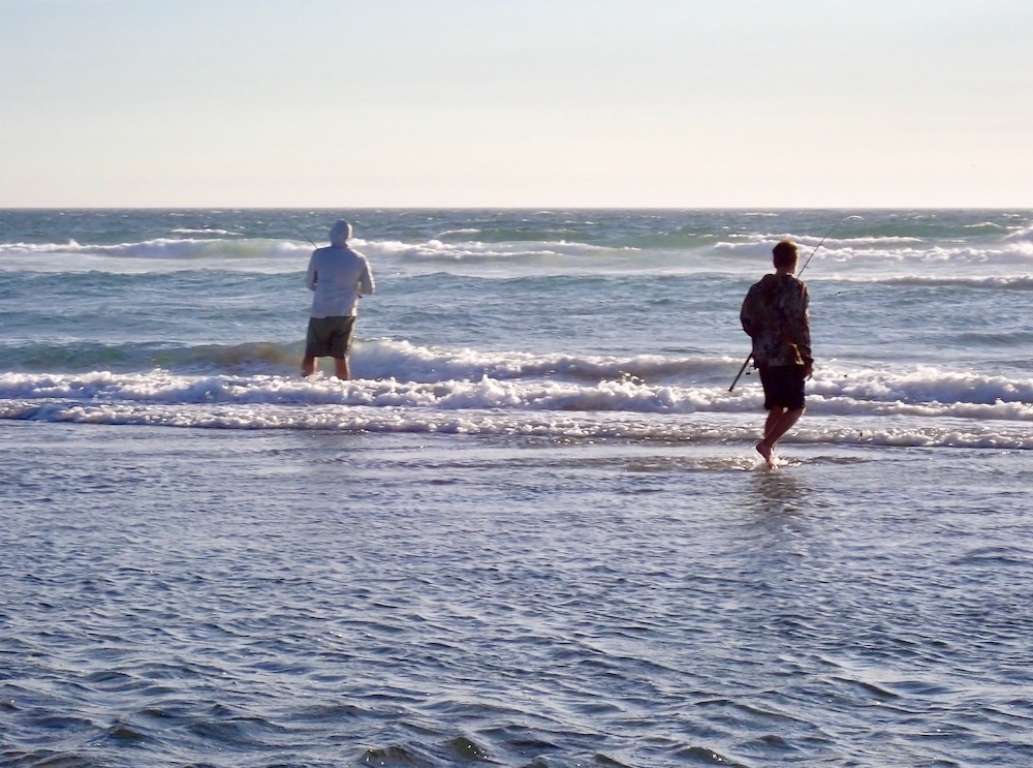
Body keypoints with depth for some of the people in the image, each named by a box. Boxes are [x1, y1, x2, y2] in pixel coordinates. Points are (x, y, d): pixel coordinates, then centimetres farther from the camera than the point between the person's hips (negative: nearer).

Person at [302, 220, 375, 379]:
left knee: (310, 354, 8)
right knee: (341, 357, 8)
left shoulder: (319, 255, -6)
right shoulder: (359, 259, -3)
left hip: (321, 313, -2)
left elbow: (310, 284, 4)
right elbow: (369, 290, 5)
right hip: (346, 314, 2)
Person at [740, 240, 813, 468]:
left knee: (775, 408, 15)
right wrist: (808, 359, -10)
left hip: (763, 357, 6)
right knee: (795, 407, 2)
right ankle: (767, 444, -15)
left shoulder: (758, 288, 7)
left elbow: (746, 319, 8)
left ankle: (769, 454, 10)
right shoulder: (796, 287, -9)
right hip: (788, 356, -6)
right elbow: (800, 325, -14)